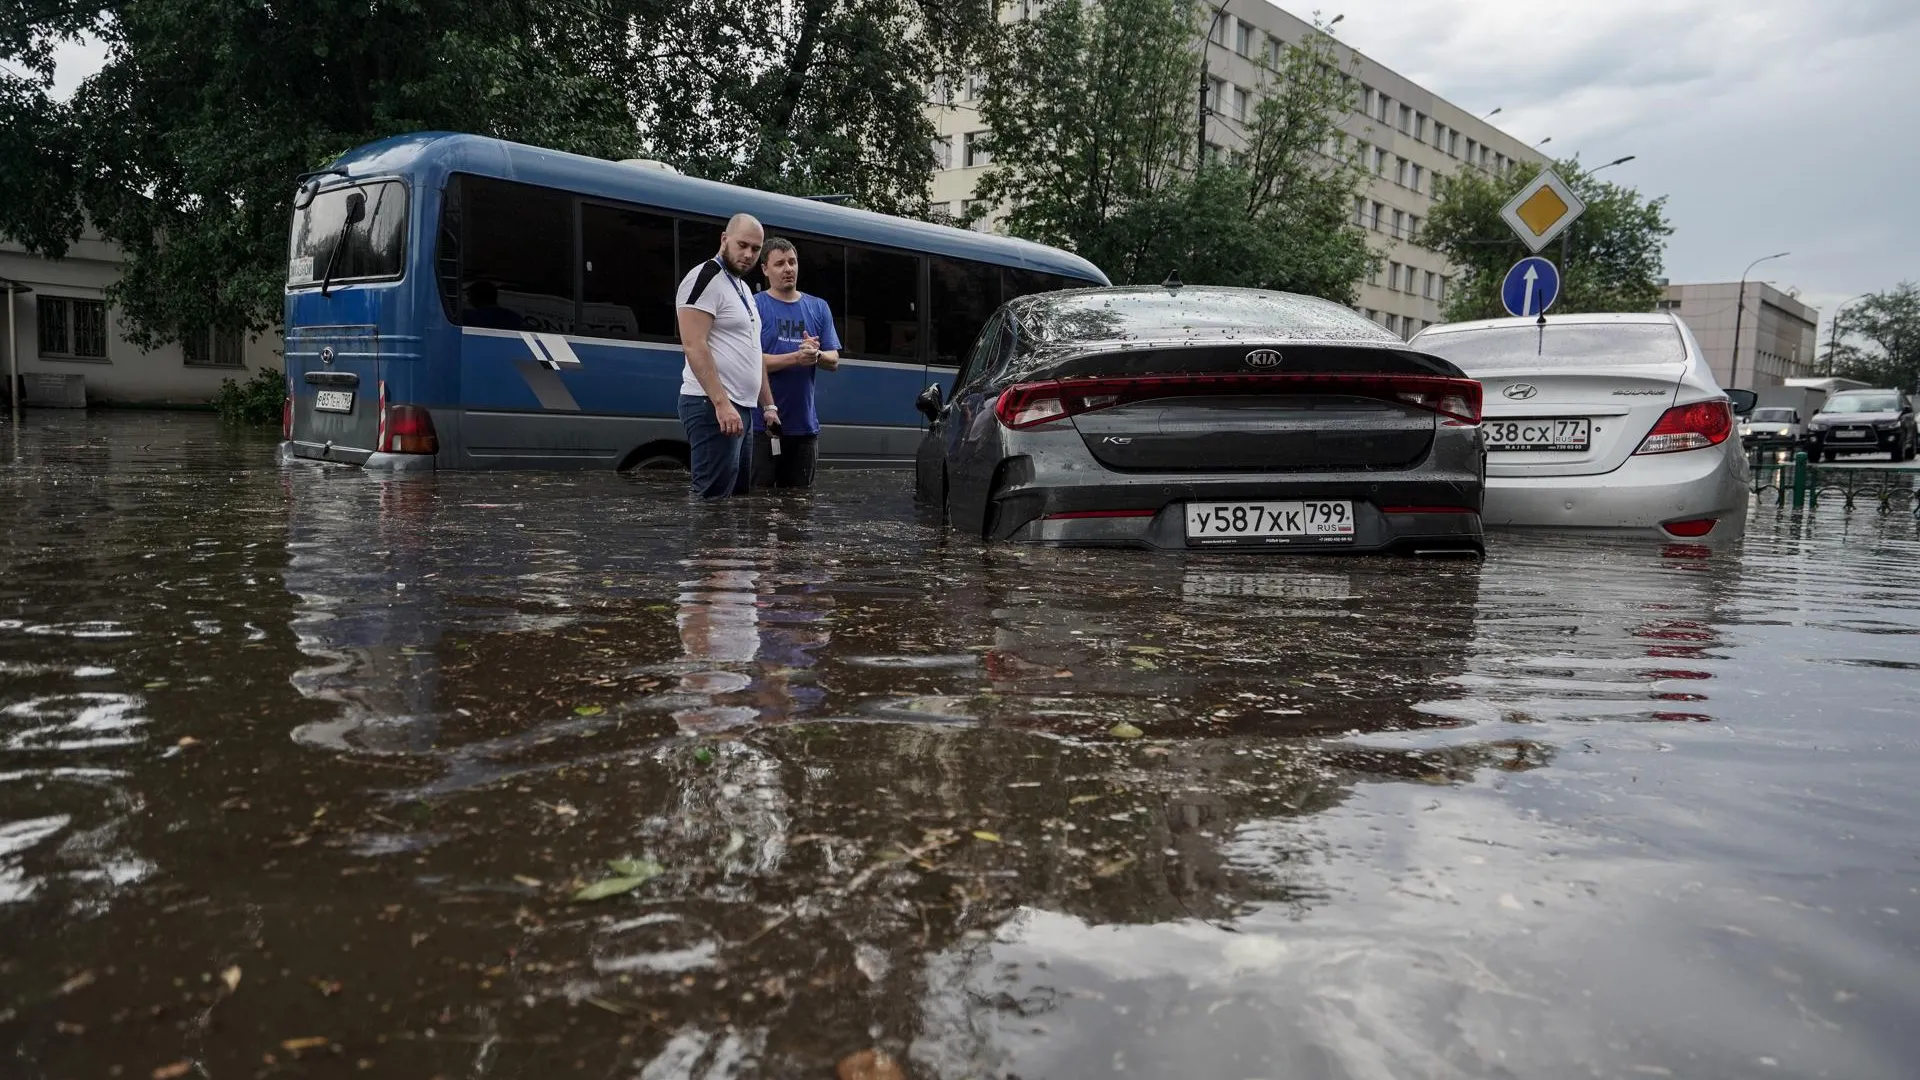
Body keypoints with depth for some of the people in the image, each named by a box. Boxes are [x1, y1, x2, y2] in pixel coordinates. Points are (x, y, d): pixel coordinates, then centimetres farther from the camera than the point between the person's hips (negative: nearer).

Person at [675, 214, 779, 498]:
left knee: (739, 496, 13)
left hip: (740, 409, 10)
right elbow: (695, 347, -19)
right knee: (714, 500, -12)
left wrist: (768, 404, 20)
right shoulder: (705, 278, -9)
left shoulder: (742, 287, 21)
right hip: (712, 408, -10)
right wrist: (721, 403, -25)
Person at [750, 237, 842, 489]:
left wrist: (816, 355, -14)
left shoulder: (819, 308, 11)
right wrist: (796, 357, -21)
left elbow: (834, 362, 8)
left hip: (805, 424, 4)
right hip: (763, 424, -4)